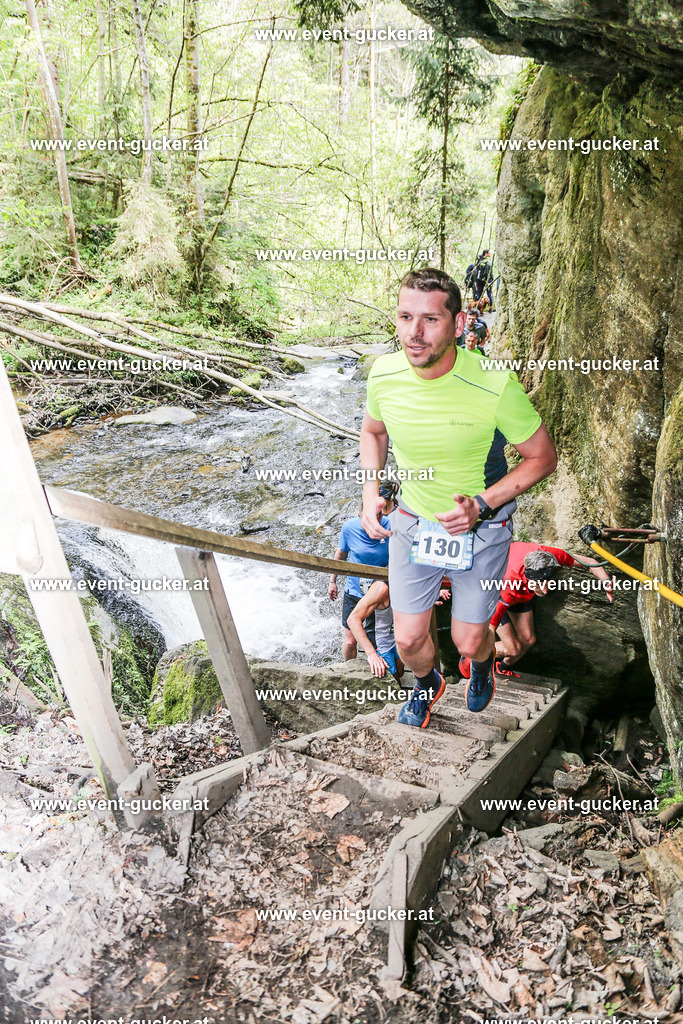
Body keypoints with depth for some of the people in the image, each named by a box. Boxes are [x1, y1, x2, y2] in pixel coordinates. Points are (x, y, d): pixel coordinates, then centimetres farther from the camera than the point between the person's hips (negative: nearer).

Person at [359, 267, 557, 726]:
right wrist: (371, 491, -9)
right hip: (413, 521, 3)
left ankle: (483, 662, 51)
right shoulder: (384, 375, -17)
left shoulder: (495, 386, -29)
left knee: (469, 642, 10)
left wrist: (482, 504, -25)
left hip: (481, 528, -2)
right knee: (409, 640, 9)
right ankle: (427, 684, 47)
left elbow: (543, 457, -14)